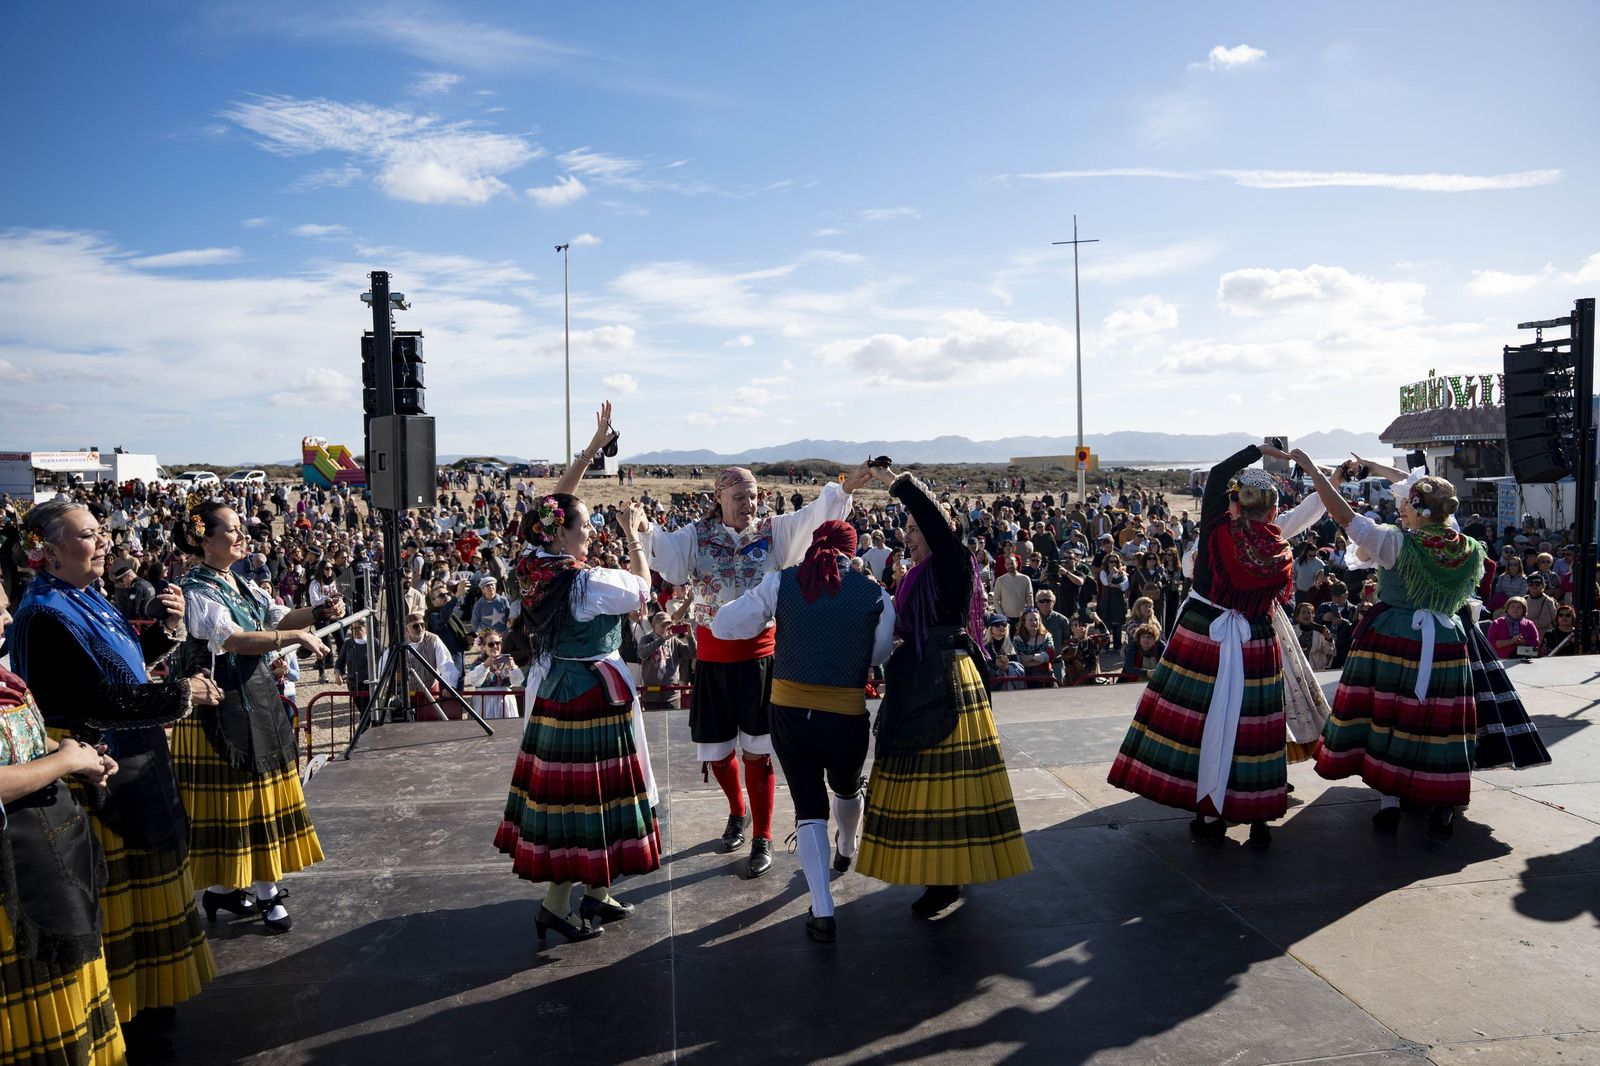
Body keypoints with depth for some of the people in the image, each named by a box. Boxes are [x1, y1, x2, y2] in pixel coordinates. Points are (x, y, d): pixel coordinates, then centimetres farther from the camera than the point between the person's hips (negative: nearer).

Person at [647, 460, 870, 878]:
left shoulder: (773, 531, -1)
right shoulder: (697, 535, -2)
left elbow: (813, 518, -13)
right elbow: (668, 555, -18)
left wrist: (845, 489, -27)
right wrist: (643, 533, -37)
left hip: (759, 653, -1)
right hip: (713, 657, 2)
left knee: (756, 749, -1)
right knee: (716, 749, 13)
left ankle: (762, 839, 13)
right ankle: (738, 813, 41)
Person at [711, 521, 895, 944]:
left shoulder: (781, 582, -4)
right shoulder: (874, 594, -4)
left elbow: (723, 626, 0)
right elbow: (880, 653, 7)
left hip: (789, 712, 0)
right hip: (846, 715, 0)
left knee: (809, 807, 12)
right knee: (847, 787, 30)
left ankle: (822, 911, 5)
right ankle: (846, 849, 59)